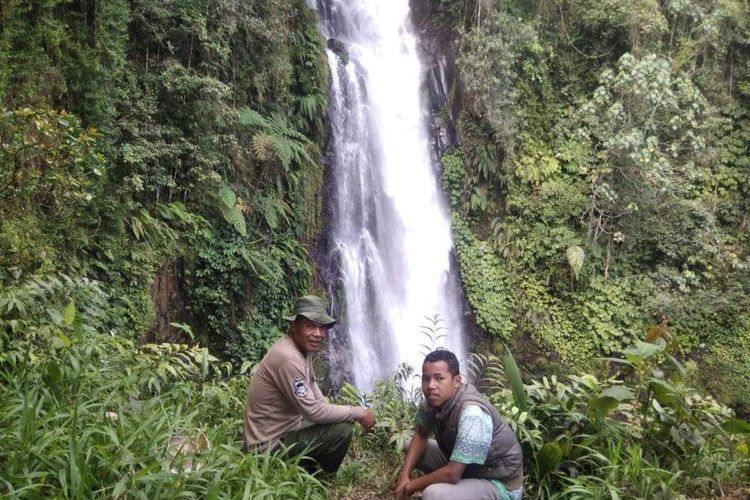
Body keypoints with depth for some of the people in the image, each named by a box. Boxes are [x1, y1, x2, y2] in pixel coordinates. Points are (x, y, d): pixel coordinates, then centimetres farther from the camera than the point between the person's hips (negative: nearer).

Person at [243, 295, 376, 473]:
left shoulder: (303, 348, 3)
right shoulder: (288, 358, -27)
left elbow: (315, 393, 13)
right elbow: (314, 412, -26)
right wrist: (360, 413, -16)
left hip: (286, 428, 10)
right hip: (270, 446, -10)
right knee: (342, 430, -18)